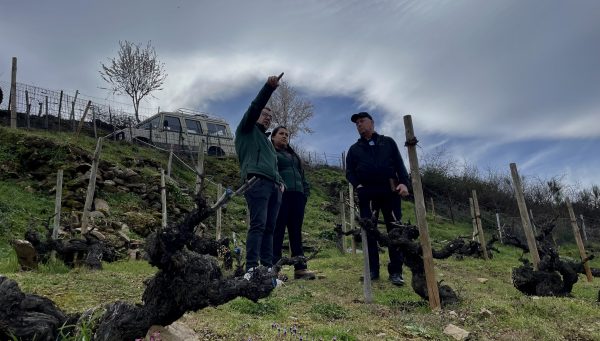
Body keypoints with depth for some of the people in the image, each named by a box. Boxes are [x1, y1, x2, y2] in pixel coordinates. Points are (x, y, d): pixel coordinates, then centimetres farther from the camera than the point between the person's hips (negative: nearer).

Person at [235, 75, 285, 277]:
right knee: (258, 225, -17)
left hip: (273, 186, 7)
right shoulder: (247, 130, 15)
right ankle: (251, 268, -19)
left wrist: (280, 181, 11)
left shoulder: (266, 140, 34)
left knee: (269, 228, 1)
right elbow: (255, 107, -1)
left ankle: (268, 267, 1)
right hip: (256, 182, -7)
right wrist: (269, 87, -11)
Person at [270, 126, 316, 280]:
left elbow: (302, 175, 26)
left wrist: (306, 191, 12)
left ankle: (300, 268, 2)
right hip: (280, 195, -6)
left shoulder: (293, 155, 30)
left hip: (297, 195, 6)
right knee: (278, 231, -9)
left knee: (296, 232, 3)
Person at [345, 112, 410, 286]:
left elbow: (399, 164, 9)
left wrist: (404, 182, -8)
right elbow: (349, 172, 13)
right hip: (367, 193, 1)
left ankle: (396, 271, 0)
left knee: (395, 229, -4)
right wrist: (357, 185, -7)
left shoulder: (388, 142, 18)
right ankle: (373, 269, 4)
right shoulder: (354, 149, 20)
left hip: (390, 190, -1)